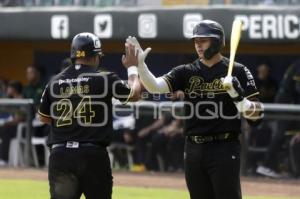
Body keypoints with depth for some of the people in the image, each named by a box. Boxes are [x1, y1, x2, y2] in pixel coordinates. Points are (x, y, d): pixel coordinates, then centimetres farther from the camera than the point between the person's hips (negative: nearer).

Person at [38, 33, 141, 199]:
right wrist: (132, 67, 24)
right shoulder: (104, 79, -5)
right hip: (93, 154, -3)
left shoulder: (55, 82, 5)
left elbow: (43, 117, 17)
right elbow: (134, 94, 9)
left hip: (60, 154, 3)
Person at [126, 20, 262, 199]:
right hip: (194, 150, 5)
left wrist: (237, 95, -21)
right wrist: (140, 64, -21)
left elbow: (255, 114, -4)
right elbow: (154, 87, -6)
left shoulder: (238, 72, -1)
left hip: (224, 150, -5)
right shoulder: (186, 72, 8)